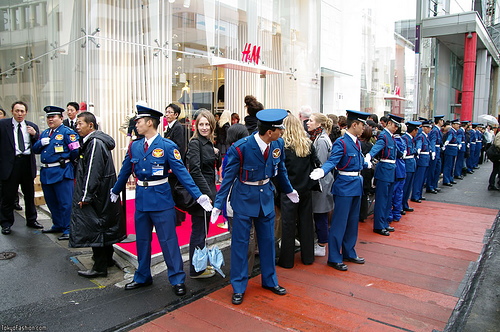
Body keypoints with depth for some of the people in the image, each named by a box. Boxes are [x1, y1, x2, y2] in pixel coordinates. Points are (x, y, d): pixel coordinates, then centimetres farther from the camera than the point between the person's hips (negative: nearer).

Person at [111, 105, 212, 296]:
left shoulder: (167, 146, -10)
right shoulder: (134, 147, 6)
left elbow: (181, 172, -13)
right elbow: (125, 171, 18)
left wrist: (198, 195, -19)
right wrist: (115, 192, 27)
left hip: (161, 199, -5)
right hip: (141, 199, 5)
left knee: (168, 240, 0)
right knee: (142, 240, 16)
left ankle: (177, 279, 15)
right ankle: (142, 277, 33)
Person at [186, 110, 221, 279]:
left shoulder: (208, 143, 12)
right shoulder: (195, 143, -14)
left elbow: (216, 166, 18)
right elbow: (195, 171, -21)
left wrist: (217, 153, 0)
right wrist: (207, 194, -22)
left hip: (207, 190, 9)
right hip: (200, 192, -9)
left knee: (202, 231, 18)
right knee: (199, 232, 1)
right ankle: (196, 270, 15)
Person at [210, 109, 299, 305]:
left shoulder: (278, 144, -8)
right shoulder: (240, 148, -23)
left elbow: (280, 170, 11)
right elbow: (228, 177, -15)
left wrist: (289, 190, 22)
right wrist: (218, 205, -15)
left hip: (266, 196, 5)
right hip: (244, 197, -4)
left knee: (268, 240, 15)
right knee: (240, 242, 3)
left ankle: (270, 280, 33)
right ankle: (239, 287, 19)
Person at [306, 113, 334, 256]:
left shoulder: (321, 141, -17)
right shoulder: (315, 138, 11)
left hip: (321, 181, -9)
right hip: (317, 181, 9)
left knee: (321, 216, 1)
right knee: (319, 216, 16)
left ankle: (322, 247, 13)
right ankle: (321, 243, 27)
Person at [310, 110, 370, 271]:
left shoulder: (357, 142, 12)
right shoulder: (341, 143, -14)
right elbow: (332, 161, -25)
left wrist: (367, 164, 46)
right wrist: (321, 171, -44)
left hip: (356, 185, 9)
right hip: (345, 185, -9)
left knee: (352, 221, 17)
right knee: (339, 222, -2)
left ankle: (349, 253, 31)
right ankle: (334, 258, 8)